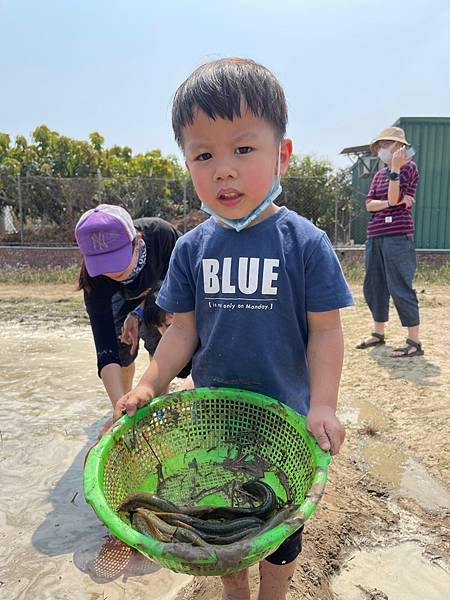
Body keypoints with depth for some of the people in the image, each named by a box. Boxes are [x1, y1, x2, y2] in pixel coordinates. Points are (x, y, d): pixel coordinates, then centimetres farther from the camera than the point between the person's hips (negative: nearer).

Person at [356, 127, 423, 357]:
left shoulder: (408, 168, 0)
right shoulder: (379, 174, 19)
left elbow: (393, 197, -13)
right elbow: (369, 204, 5)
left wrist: (395, 169, -19)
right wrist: (391, 203, -10)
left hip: (398, 236, -7)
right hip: (375, 236, 7)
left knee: (400, 288, -9)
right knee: (373, 286, 11)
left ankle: (415, 342, -1)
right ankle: (378, 333, 26)